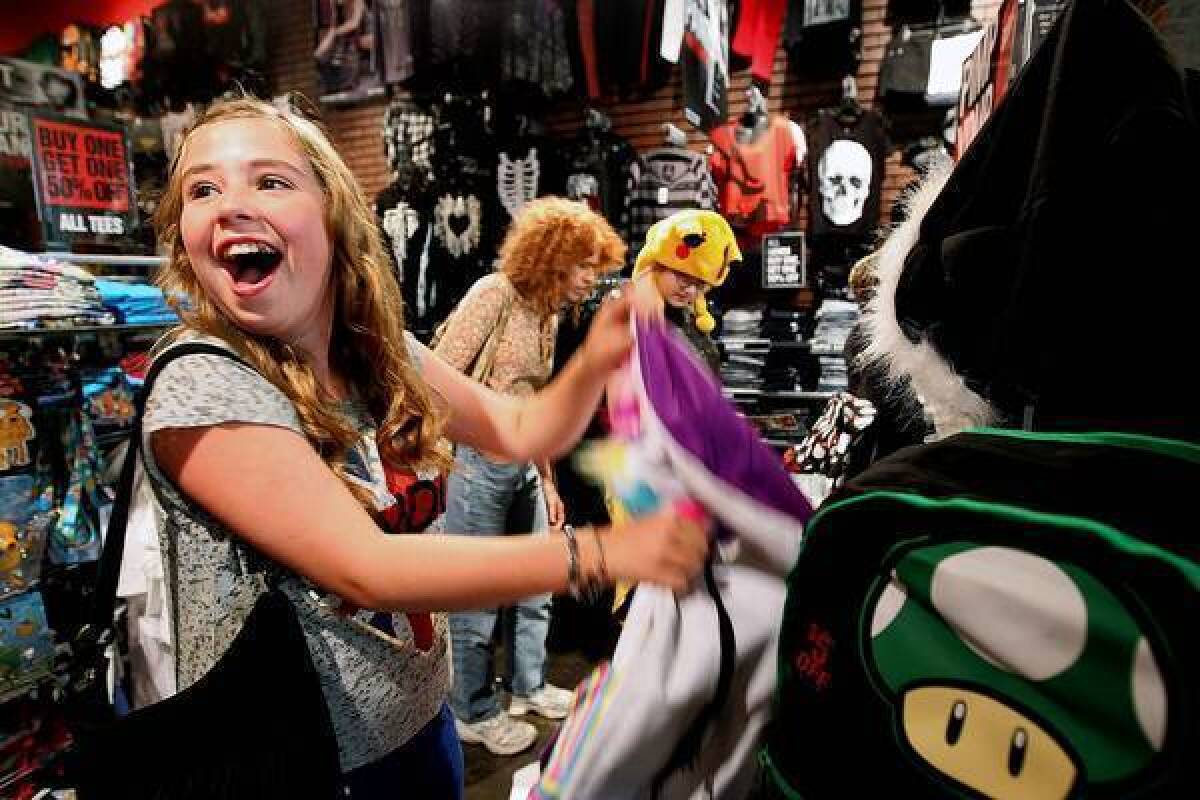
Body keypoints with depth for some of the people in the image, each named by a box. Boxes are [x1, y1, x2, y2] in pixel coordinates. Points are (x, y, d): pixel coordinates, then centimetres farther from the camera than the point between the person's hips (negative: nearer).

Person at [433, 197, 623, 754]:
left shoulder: (550, 314, 12)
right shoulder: (496, 292, -13)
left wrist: (548, 482, 16)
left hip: (522, 465, 8)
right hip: (473, 460, -8)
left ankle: (528, 687, 40)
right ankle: (473, 712, 27)